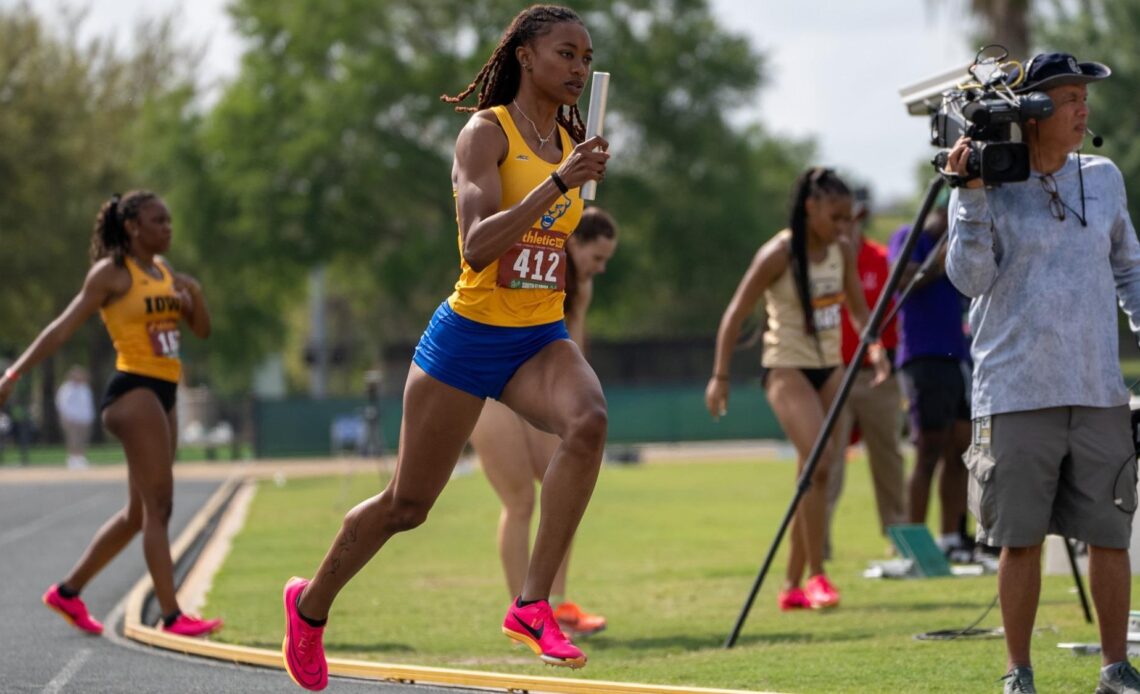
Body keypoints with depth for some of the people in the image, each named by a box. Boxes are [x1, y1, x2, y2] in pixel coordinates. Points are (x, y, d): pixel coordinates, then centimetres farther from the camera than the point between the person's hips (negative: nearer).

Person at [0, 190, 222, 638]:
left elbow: (201, 329, 18)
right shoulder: (111, 272, -4)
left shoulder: (164, 271, 17)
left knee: (139, 513, 11)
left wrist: (194, 294, -3)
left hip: (163, 396, 9)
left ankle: (68, 592, 22)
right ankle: (171, 615, -15)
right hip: (133, 391, -9)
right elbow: (63, 328, -7)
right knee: (159, 505, -13)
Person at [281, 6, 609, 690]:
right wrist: (561, 180, -32)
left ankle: (533, 605, -26)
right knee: (406, 505, 7)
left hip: (540, 338, 5)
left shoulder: (569, 141, 8)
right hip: (469, 337, -5)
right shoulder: (486, 133, -12)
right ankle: (311, 606, 34)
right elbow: (478, 246, -28)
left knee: (589, 422, -30)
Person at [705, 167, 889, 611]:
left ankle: (792, 586, 12)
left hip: (828, 369, 6)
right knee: (819, 463, -22)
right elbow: (736, 314, -11)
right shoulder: (779, 254, -14)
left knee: (813, 474, 5)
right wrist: (720, 377, -13)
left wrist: (875, 348, -2)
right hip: (787, 368, -6)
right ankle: (816, 576, -16)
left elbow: (858, 309, 16)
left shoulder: (842, 252, 4)